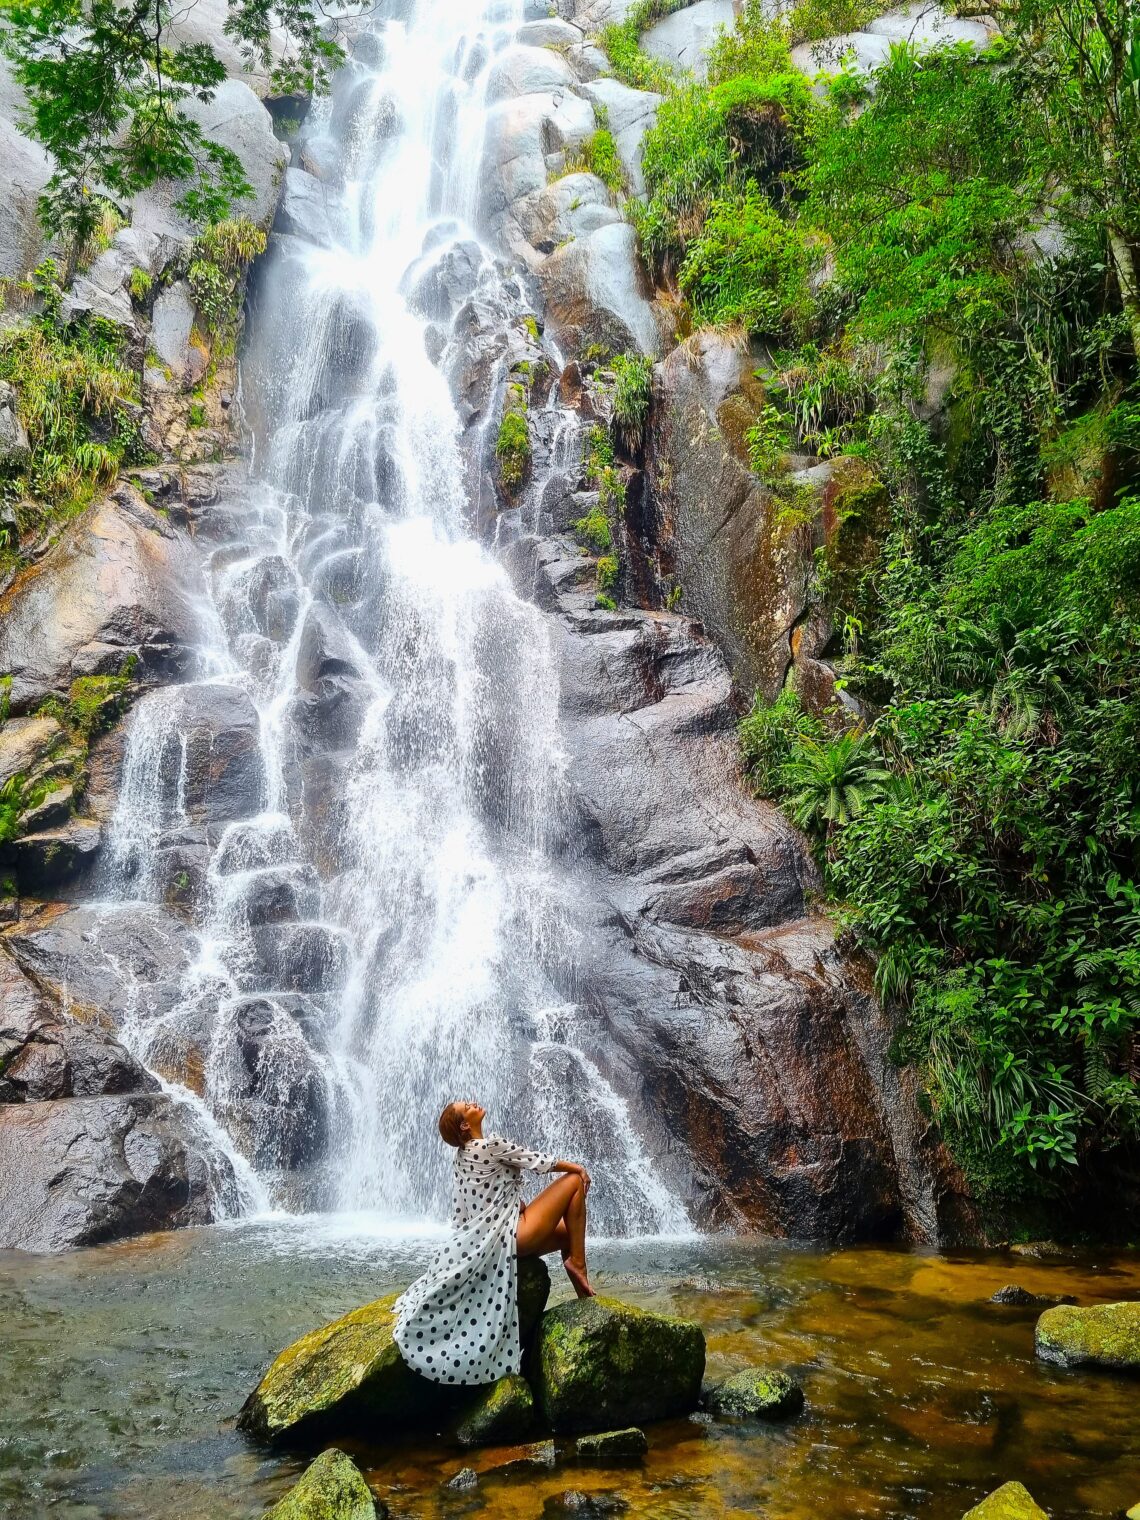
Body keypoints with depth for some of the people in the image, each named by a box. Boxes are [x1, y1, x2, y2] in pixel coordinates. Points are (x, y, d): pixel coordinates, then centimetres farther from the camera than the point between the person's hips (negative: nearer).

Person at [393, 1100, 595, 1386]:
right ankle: (577, 1264, -2)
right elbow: (536, 1161, -7)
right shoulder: (491, 1144, -17)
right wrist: (574, 1166, 8)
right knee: (576, 1180, -3)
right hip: (513, 1235, -9)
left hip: (487, 1237, 9)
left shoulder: (465, 1153, 10)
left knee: (568, 1231, 23)